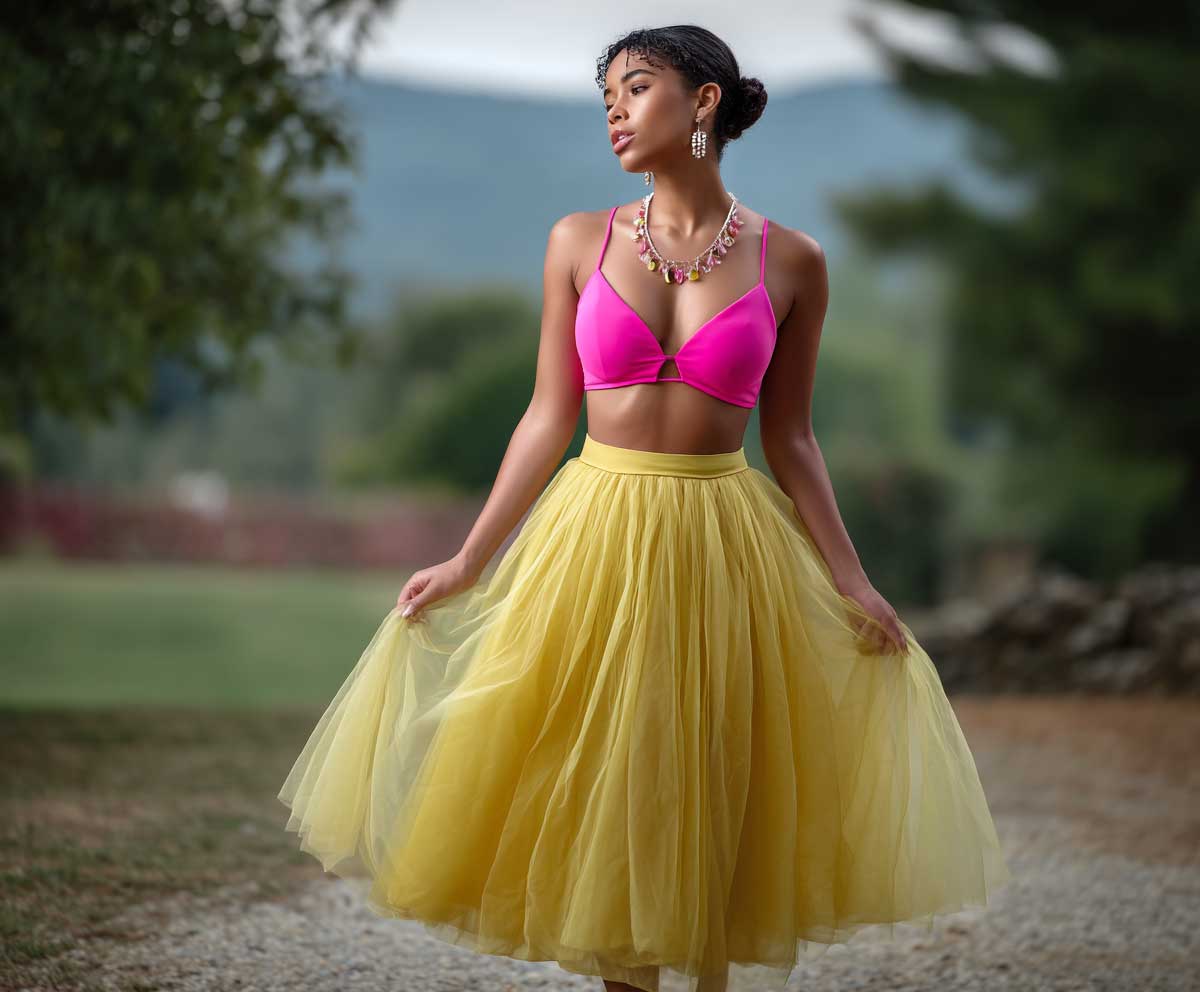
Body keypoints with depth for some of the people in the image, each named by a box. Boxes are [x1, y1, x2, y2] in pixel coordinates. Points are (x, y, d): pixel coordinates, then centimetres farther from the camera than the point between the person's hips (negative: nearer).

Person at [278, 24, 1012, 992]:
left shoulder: (790, 261, 0)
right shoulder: (581, 241, 2)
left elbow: (790, 439, 5)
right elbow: (550, 417, 5)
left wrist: (853, 584, 0)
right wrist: (466, 564, 2)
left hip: (726, 544, -1)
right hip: (597, 536, 1)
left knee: (715, 798, 6)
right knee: (599, 793, 5)